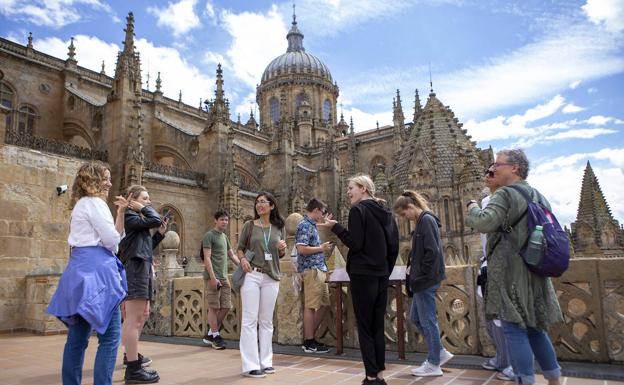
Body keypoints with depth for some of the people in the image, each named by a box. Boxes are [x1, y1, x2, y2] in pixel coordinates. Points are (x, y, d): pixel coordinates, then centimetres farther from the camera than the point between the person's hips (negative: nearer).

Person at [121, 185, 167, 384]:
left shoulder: (138, 219, 20)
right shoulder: (129, 216, -9)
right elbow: (156, 219, -22)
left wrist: (160, 233, 8)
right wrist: (144, 208, -6)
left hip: (141, 269, 11)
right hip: (135, 270, -11)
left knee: (140, 316, 21)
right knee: (134, 319, -10)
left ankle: (131, 355, 35)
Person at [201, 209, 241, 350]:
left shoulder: (225, 237, 19)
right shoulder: (209, 235, -5)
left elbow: (232, 255, 26)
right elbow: (207, 257, -12)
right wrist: (212, 277, -18)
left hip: (224, 278, 8)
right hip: (213, 277, -8)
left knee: (226, 307, 6)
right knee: (214, 307, -2)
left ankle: (210, 335, 18)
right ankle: (215, 336, 8)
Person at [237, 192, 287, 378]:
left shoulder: (278, 227, 9)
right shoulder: (249, 225, 2)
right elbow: (240, 248, 6)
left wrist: (283, 248, -6)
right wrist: (242, 259, -14)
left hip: (271, 278, 3)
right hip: (251, 275, -3)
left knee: (266, 321, 9)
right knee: (250, 320, -3)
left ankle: (265, 362, 19)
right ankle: (250, 365, 2)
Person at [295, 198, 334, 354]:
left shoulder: (311, 225, 20)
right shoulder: (304, 225, -11)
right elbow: (301, 249, -21)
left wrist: (324, 248, 15)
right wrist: (321, 248, -12)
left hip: (319, 269, 10)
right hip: (311, 269, -10)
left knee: (324, 305, 12)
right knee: (310, 306, -3)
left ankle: (310, 337, 21)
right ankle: (309, 343, 6)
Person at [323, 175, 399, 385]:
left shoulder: (358, 210, -8)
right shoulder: (386, 212, 14)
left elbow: (355, 243, -14)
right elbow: (394, 246, 13)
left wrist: (335, 227, -6)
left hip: (362, 275, -7)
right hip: (381, 277, 7)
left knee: (365, 328, 0)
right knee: (378, 327, 12)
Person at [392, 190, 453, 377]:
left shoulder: (426, 220, -16)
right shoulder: (423, 221, 13)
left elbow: (432, 252, -23)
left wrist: (420, 276, -17)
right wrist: (414, 271, 11)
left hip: (426, 281, -10)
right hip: (423, 280, 10)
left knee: (427, 320, 2)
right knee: (416, 318, 17)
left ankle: (433, 364, 15)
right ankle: (440, 352, 27)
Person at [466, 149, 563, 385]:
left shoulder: (506, 193, -10)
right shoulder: (538, 196, 17)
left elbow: (485, 223, -24)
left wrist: (473, 208, -7)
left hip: (511, 272, -9)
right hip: (535, 272, 9)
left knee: (514, 330, -5)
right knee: (534, 329, 17)